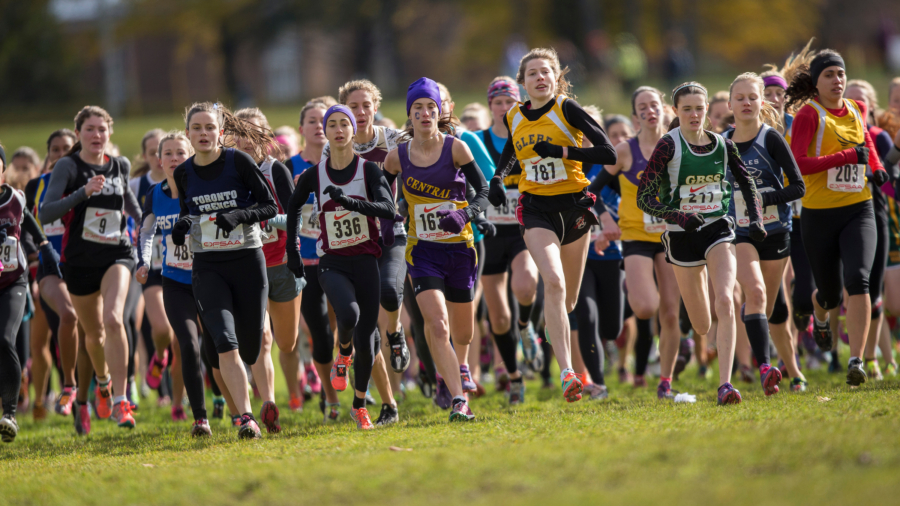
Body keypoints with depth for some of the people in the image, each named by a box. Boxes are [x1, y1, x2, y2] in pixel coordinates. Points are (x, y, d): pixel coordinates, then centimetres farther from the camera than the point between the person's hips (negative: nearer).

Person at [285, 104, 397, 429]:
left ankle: (360, 406, 20)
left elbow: (388, 209, -19)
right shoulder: (314, 176, 1)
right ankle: (343, 355, 3)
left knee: (365, 337, 0)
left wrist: (349, 201, -32)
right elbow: (293, 207, 19)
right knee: (348, 314, -30)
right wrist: (292, 250, 17)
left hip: (366, 261, 0)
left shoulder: (368, 170, -5)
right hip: (332, 264, 0)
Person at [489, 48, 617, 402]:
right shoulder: (514, 118, 5)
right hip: (536, 210, 0)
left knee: (568, 299, 10)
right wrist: (498, 177, 9)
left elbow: (608, 154, -12)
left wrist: (563, 151, -18)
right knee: (553, 281, -23)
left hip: (574, 206, 0)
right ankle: (566, 372, -30)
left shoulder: (567, 109, -7)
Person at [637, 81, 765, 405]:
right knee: (701, 326, 4)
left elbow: (746, 181, 18)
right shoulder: (669, 145, -10)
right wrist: (678, 216, -26)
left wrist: (755, 219, 4)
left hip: (718, 228, 2)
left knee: (725, 302, -21)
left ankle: (725, 384, -23)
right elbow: (644, 198, -12)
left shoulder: (722, 145, 2)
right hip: (682, 234, -2)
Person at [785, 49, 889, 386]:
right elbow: (797, 163, -21)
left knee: (857, 279, -20)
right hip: (819, 215, -3)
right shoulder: (809, 114, -9)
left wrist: (876, 167, 14)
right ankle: (819, 314, 49)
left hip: (858, 210, 3)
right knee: (831, 293, 9)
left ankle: (856, 361, -21)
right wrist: (847, 156, -23)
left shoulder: (856, 110, 7)